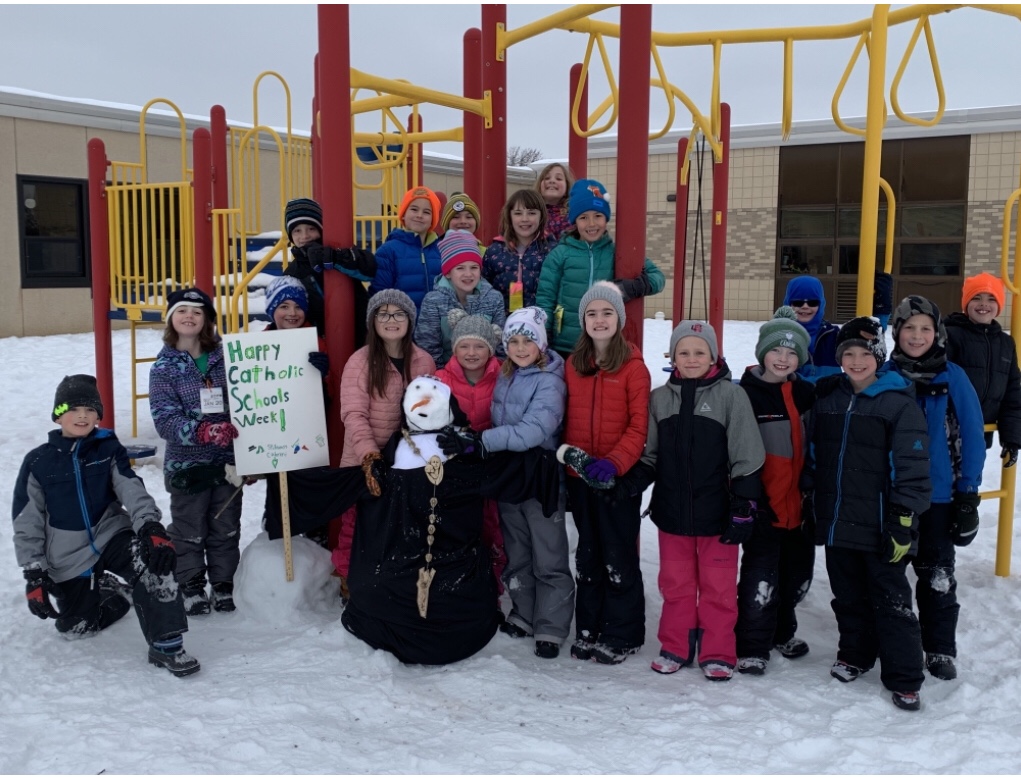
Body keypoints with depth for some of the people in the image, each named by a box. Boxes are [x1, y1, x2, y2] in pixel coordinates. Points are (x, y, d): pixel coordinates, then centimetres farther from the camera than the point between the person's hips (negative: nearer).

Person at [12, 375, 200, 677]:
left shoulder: (108, 449, -3)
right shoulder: (38, 462, -5)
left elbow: (132, 490, -16)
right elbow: (26, 522, -2)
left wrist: (151, 527, -35)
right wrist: (34, 574, -8)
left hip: (111, 536, -1)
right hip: (68, 558, 2)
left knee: (152, 557, -32)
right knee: (76, 627, 7)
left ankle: (166, 646, -28)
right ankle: (111, 592, 40)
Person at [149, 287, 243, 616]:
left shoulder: (224, 356, 1)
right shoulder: (164, 367, -5)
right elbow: (165, 420, -13)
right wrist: (204, 431, -29)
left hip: (227, 460, 2)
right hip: (186, 463, -2)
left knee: (226, 527, 12)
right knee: (189, 529, 10)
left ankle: (224, 584, 28)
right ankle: (192, 586, 26)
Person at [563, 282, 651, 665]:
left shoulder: (634, 366, -8)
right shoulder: (573, 365, 7)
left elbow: (639, 426, -11)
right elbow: (569, 420, 12)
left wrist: (614, 462, -23)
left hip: (619, 476, -5)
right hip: (580, 476, 5)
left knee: (618, 557, 3)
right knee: (588, 555, 15)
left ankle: (622, 635, 17)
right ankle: (588, 629, 26)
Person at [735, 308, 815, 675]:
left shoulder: (807, 394, 7)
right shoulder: (745, 395, -9)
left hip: (800, 503, 6)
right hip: (764, 505, -6)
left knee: (797, 572, 17)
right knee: (761, 577, -5)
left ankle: (782, 631, 37)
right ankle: (751, 647, 8)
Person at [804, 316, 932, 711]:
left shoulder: (900, 404, -9)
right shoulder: (827, 399, 8)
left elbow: (912, 468, -11)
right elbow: (812, 458, 15)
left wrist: (903, 522, -14)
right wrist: (810, 502, 14)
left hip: (880, 527, -5)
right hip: (837, 523, 5)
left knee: (892, 602, 4)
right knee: (848, 597, 17)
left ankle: (904, 680, 14)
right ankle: (854, 654, 35)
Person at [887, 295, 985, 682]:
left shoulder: (953, 377, -6)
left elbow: (971, 436, -3)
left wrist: (968, 493, -5)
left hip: (938, 495, -1)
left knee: (937, 574, 9)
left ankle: (940, 650, 22)